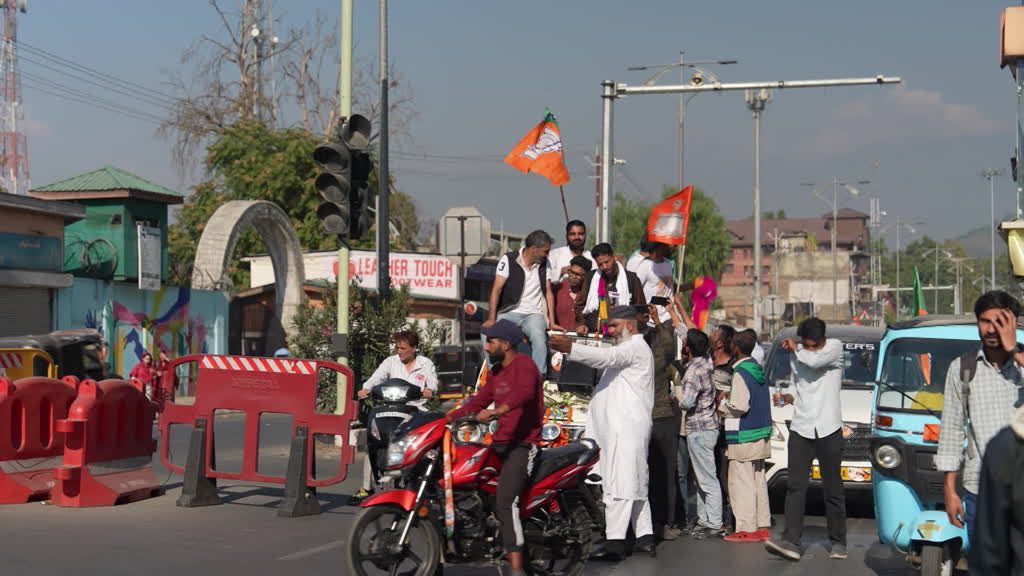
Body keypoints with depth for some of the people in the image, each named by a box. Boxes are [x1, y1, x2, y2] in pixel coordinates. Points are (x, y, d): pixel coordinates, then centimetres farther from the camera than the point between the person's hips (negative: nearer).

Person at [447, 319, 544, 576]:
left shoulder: (523, 364, -11)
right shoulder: (496, 371, 19)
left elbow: (525, 392, -32)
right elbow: (479, 400, 23)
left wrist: (495, 411, -44)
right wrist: (447, 419, 15)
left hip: (522, 444, -10)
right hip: (500, 442, 10)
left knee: (505, 503, -23)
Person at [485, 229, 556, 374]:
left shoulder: (544, 263, 9)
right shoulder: (509, 260, -4)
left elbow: (548, 292, 12)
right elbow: (496, 290, -9)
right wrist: (491, 319, -18)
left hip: (534, 314, 2)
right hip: (509, 312, -2)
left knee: (538, 336, -33)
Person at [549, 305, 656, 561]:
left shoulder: (636, 347, -7)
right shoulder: (627, 349, 28)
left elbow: (607, 357, -25)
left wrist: (571, 348, -38)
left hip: (626, 427, -11)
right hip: (617, 427, 11)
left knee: (620, 484, -14)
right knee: (634, 483, 12)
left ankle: (615, 542, -18)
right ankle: (645, 538, 17)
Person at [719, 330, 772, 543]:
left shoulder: (741, 373, -15)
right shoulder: (758, 370, 13)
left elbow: (740, 406, -21)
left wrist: (723, 405, -3)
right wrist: (728, 400, 15)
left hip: (744, 437, -9)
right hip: (760, 435, 9)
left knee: (742, 482, -5)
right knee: (758, 481, 13)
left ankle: (747, 529, -4)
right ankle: (762, 526, 16)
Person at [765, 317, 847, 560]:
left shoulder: (835, 347, -1)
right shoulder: (796, 355, 13)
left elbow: (814, 360, -22)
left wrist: (795, 348, -4)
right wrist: (787, 398, 5)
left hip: (828, 430, -3)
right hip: (801, 429, 3)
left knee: (833, 489, 5)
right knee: (796, 486, -8)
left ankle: (838, 542, 16)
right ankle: (791, 541, -14)